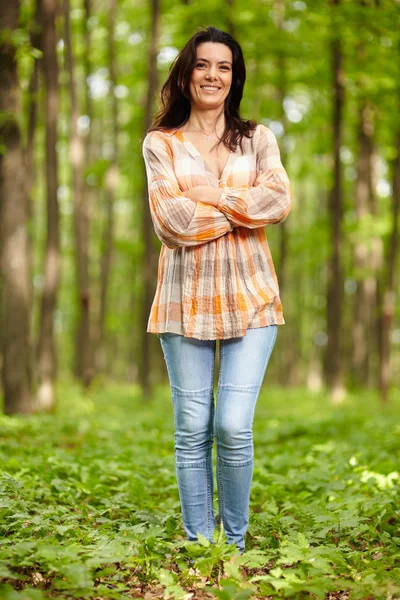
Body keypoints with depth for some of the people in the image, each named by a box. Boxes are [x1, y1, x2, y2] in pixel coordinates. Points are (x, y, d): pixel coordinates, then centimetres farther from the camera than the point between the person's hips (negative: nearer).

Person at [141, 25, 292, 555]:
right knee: (193, 431, 2)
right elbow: (170, 220, -6)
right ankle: (198, 545, 15)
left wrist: (206, 196, -7)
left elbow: (281, 201, -4)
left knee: (234, 427, -8)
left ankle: (236, 544, 11)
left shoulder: (258, 138, 13)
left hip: (249, 295, 0)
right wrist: (245, 204, -5)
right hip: (186, 296, 0)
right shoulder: (161, 143, 8)